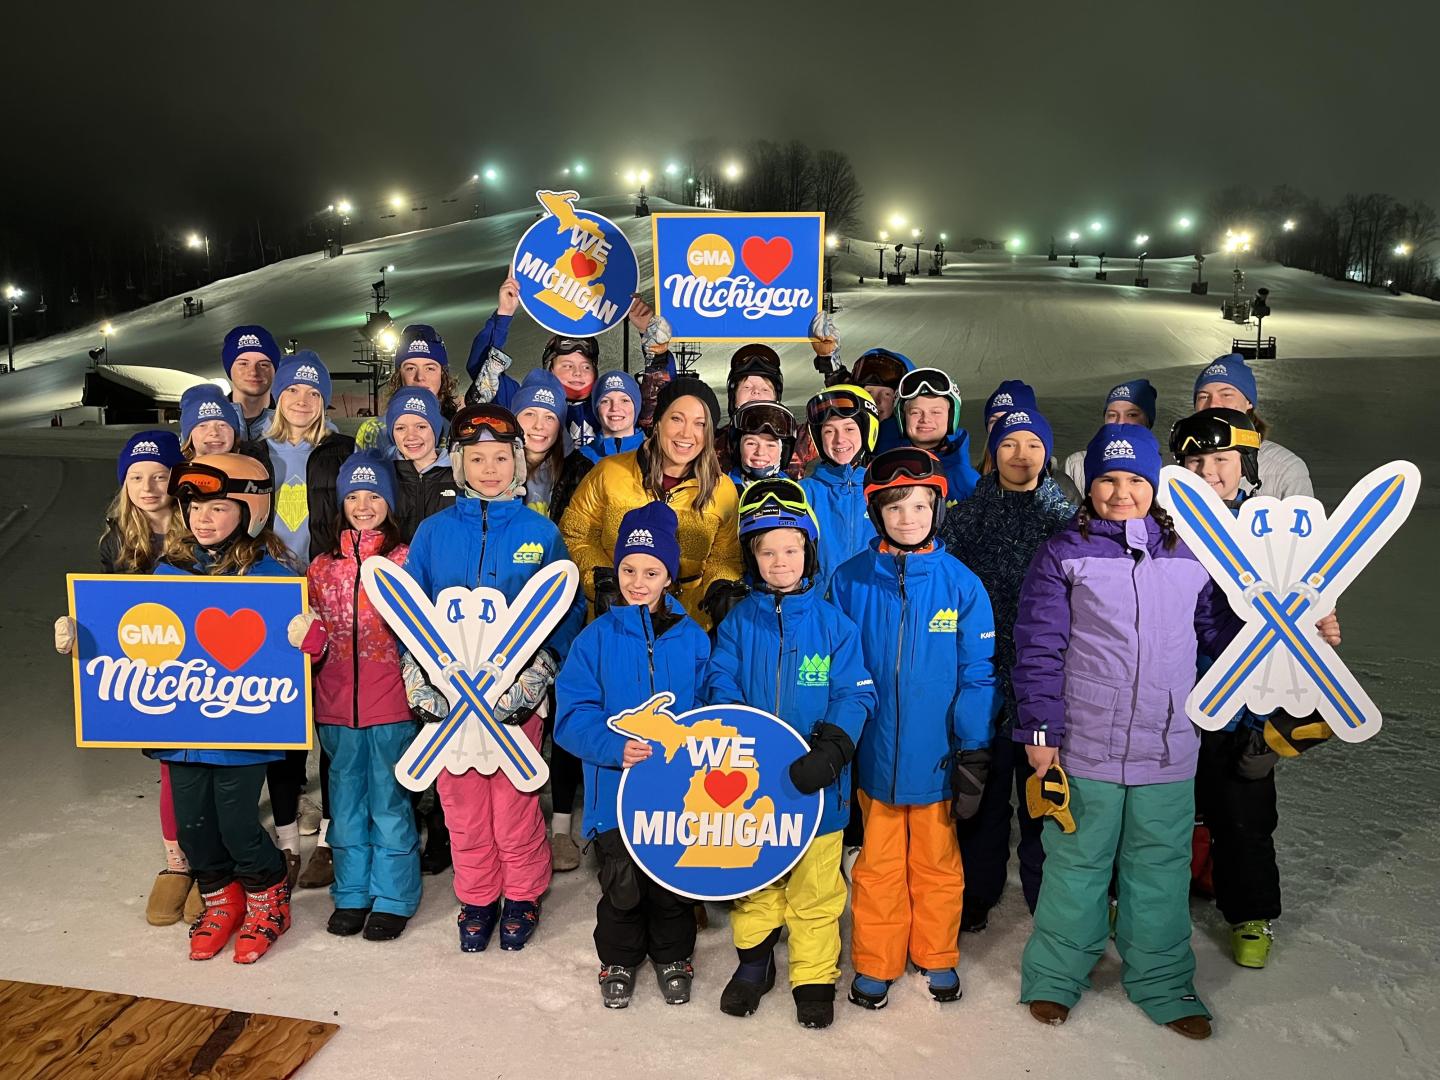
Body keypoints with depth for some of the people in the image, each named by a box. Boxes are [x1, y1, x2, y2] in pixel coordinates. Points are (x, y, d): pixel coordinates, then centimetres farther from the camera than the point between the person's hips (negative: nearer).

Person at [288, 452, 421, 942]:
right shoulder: (323, 565, 8)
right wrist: (307, 636, -14)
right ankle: (352, 894, 30)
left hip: (390, 704, -4)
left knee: (389, 803, 4)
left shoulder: (404, 559, -3)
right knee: (345, 803, 15)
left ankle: (393, 898, 19)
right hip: (336, 704, 4)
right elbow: (319, 643, 7)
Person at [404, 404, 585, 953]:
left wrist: (542, 666, -11)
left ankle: (523, 896, 27)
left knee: (515, 799, 4)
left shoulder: (540, 531, 0)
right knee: (461, 800, 10)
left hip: (516, 689, -2)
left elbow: (570, 608, 1)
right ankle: (476, 898, 30)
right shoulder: (433, 530, 4)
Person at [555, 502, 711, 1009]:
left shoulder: (692, 639, -1)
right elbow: (573, 715, -9)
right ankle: (619, 958, 37)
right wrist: (616, 747, -25)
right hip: (615, 787, -1)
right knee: (621, 881, 9)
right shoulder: (596, 638, -5)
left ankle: (673, 955, 41)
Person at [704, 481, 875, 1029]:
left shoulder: (833, 622, -5)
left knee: (815, 887, 10)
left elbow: (855, 694, -8)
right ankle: (754, 963, 39)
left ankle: (814, 978, 30)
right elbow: (721, 686, -1)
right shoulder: (738, 621, 1)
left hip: (815, 782, -1)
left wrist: (830, 751, -22)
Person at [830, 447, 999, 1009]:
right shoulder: (850, 581, -5)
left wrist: (973, 754, -6)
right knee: (878, 864, 13)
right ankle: (874, 963, 31)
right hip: (873, 752, 0)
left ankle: (937, 956, 37)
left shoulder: (962, 584, -6)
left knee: (937, 862, 17)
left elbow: (977, 675, -4)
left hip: (936, 754, 0)